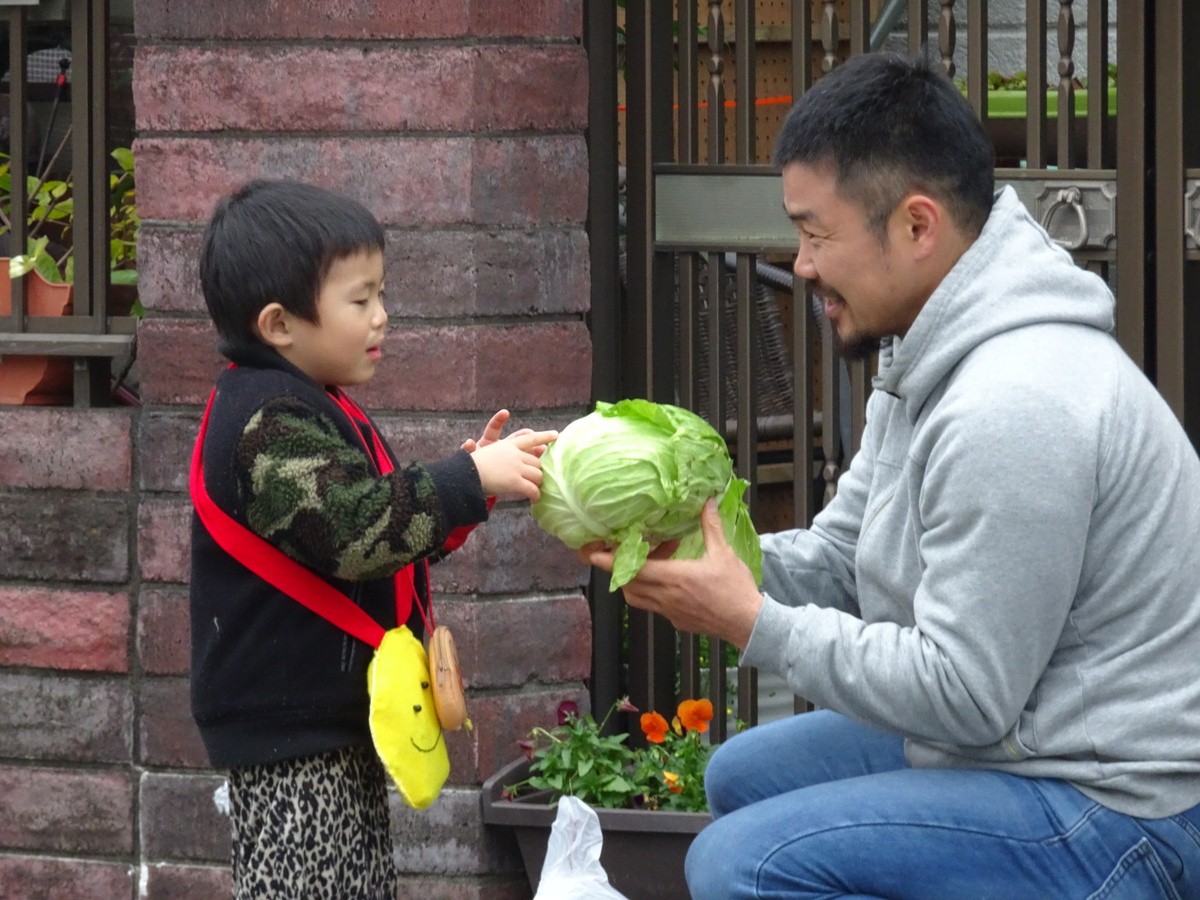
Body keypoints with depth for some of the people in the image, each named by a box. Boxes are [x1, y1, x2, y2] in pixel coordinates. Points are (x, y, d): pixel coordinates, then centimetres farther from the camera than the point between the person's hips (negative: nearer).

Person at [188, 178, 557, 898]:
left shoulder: (311, 410, 15)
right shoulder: (269, 422, -18)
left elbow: (380, 520, 25)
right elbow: (353, 529, -28)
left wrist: (467, 476, 12)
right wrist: (470, 481, -25)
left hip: (343, 721, 11)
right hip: (289, 734, -11)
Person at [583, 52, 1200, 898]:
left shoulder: (1012, 411, -26)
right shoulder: (930, 366, 9)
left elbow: (963, 694, -24)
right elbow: (833, 560, 14)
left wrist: (754, 625, -17)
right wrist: (672, 543, -3)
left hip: (1119, 813, -11)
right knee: (745, 776, 24)